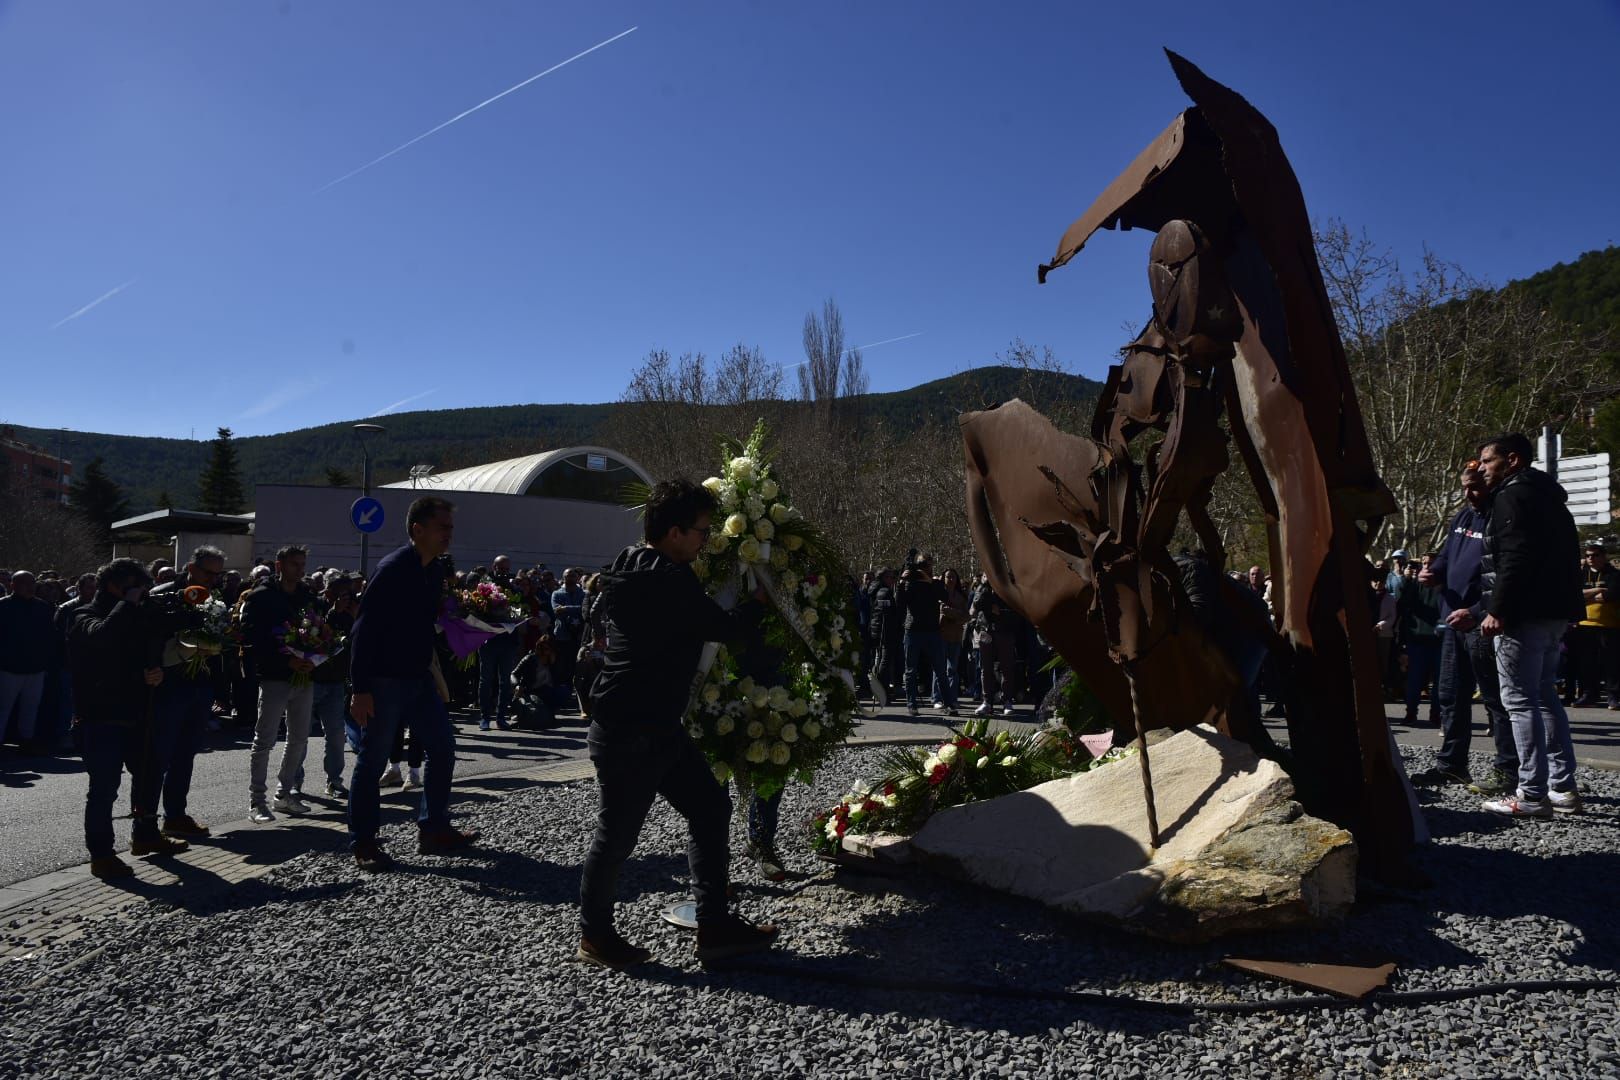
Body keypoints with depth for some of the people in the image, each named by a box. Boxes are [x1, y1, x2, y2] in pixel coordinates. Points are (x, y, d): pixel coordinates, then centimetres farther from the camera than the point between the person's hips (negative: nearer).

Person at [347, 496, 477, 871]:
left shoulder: (435, 570, 8)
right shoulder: (392, 569, -17)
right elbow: (364, 630, -19)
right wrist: (360, 689, -21)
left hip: (419, 678, 9)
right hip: (383, 681, -8)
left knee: (442, 748, 10)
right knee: (372, 762, 3)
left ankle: (433, 830, 22)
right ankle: (363, 844, 15)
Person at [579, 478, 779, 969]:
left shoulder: (630, 569, 10)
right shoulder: (670, 579, -21)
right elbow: (724, 629, -14)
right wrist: (758, 601, 4)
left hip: (658, 727, 10)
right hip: (630, 733, -10)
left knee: (711, 807, 11)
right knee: (617, 833, 5)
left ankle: (714, 927, 17)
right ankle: (594, 937, 25)